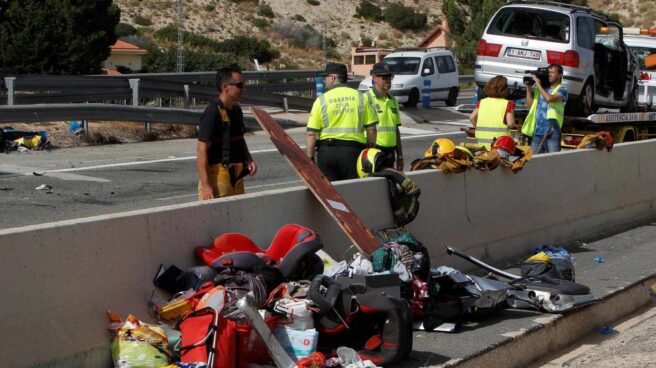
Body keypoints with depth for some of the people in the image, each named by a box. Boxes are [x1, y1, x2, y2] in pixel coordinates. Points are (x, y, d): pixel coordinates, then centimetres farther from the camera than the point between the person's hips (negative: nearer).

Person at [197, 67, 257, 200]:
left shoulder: (236, 110, 11)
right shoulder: (212, 113, -16)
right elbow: (201, 150, -19)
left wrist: (248, 159, 8)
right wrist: (205, 185, -24)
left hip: (235, 176, 9)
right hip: (217, 176, -9)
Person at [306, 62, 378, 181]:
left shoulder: (321, 100, -1)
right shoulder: (360, 97, 4)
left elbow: (311, 134, -5)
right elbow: (371, 129, 2)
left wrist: (310, 158, 2)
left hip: (327, 151, -1)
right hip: (353, 150, 1)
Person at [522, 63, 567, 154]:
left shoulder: (561, 90, 1)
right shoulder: (542, 88, 17)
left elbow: (549, 98, -18)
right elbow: (530, 103, 14)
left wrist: (538, 85, -6)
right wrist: (529, 87, 6)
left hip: (551, 132, -5)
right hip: (536, 132, 5)